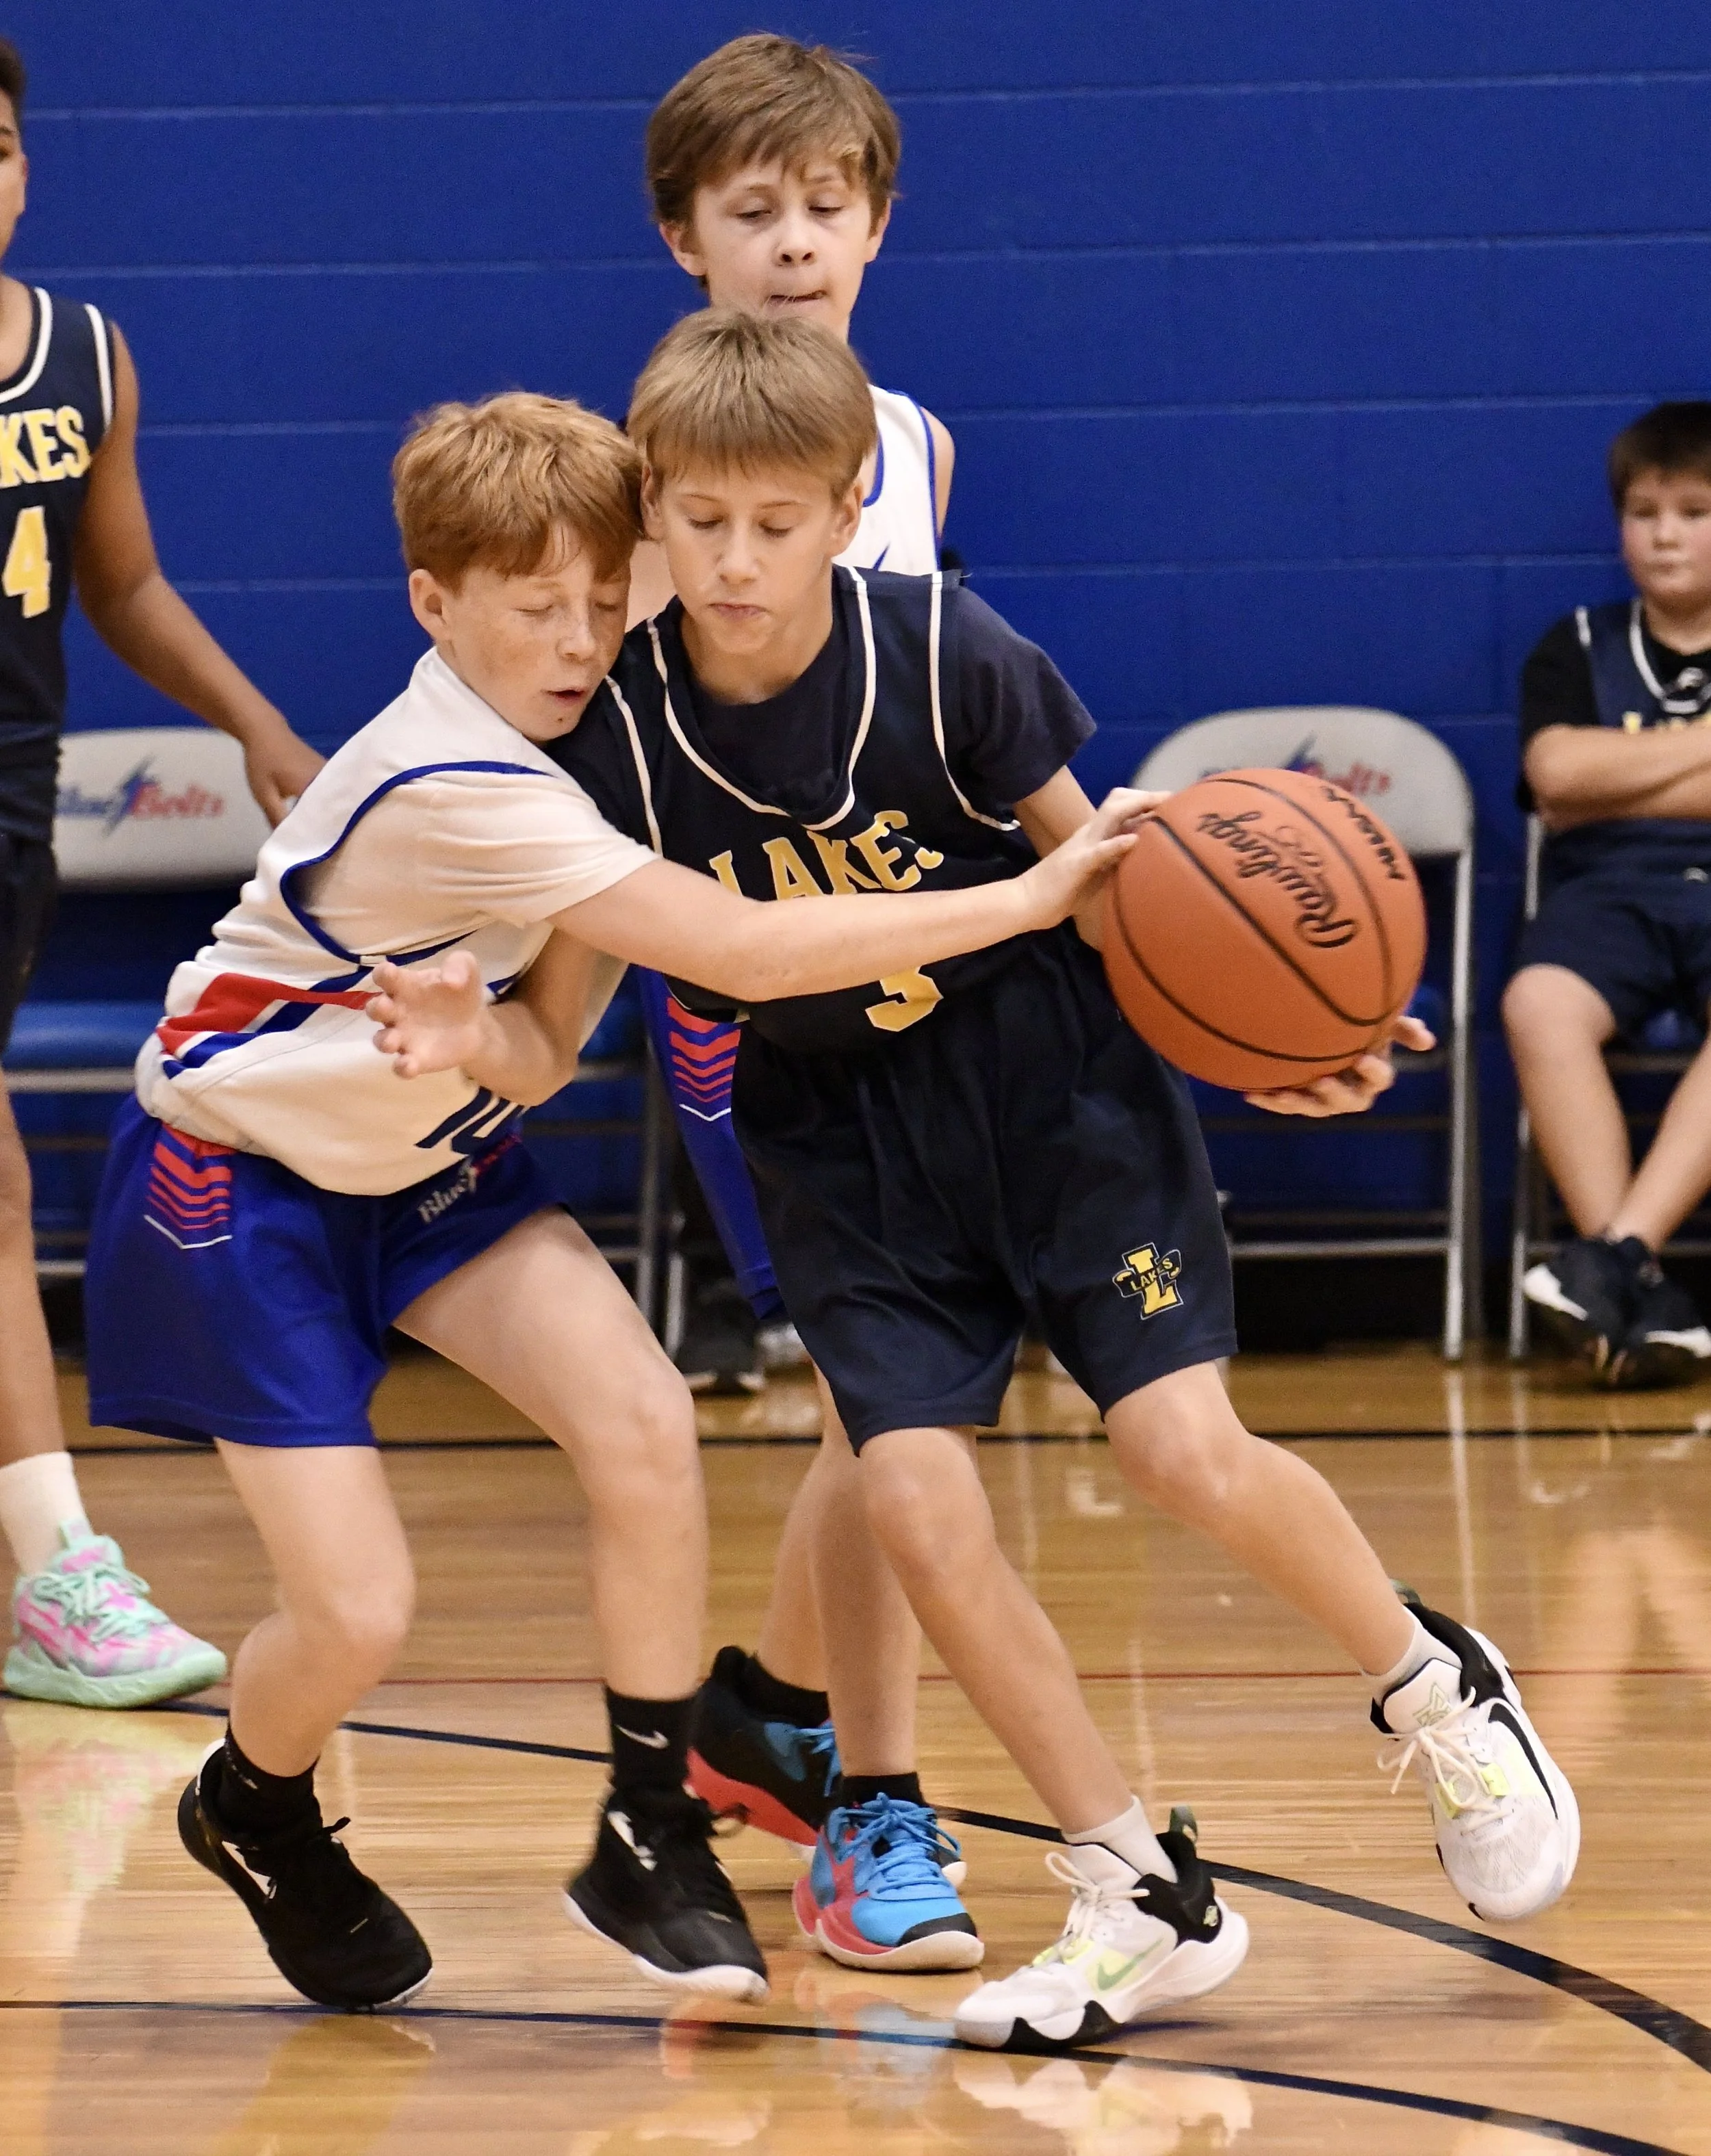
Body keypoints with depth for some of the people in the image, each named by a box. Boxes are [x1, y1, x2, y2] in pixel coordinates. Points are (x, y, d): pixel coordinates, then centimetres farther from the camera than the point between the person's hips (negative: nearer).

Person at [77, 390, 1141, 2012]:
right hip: (238, 1168, -7)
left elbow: (545, 1054, -12)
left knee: (643, 1423, -17)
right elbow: (750, 955, -37)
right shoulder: (451, 786, -32)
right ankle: (253, 1815, 22)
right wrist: (1032, 898, -37)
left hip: (427, 1155, 7)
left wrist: (482, 1040, -36)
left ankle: (651, 1845, -3)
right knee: (354, 1610, -13)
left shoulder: (573, 750, -6)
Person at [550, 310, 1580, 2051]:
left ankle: (1438, 1695, 16)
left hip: (1051, 1074, -2)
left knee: (1187, 1455, -14)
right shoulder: (615, 733, -15)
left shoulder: (947, 654, -18)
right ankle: (1142, 1902, 0)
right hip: (844, 1136, 2)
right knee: (914, 1504, -14)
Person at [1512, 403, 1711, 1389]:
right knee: (1540, 1001, -33)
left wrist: (1617, 784, 0)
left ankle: (1619, 1250, -42)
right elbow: (1557, 772, -3)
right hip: (1611, 889, 1)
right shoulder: (1577, 650, 16)